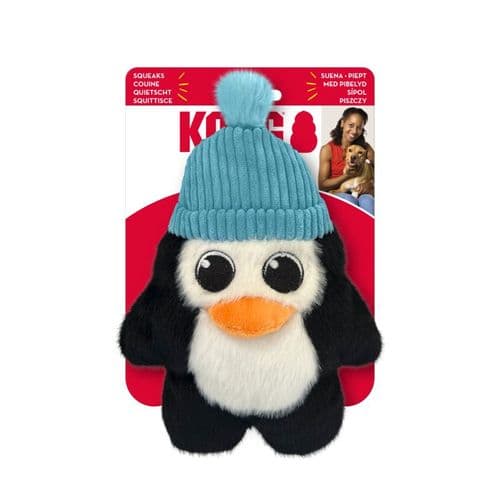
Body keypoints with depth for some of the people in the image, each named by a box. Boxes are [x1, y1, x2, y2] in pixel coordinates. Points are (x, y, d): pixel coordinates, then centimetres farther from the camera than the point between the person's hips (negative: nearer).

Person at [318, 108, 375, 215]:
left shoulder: (365, 147, 8)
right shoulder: (328, 149, -1)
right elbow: (322, 185, -2)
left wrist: (370, 183, -16)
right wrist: (346, 176, -15)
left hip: (361, 192, 2)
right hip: (337, 193, -2)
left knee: (367, 200, -33)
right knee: (349, 200, -36)